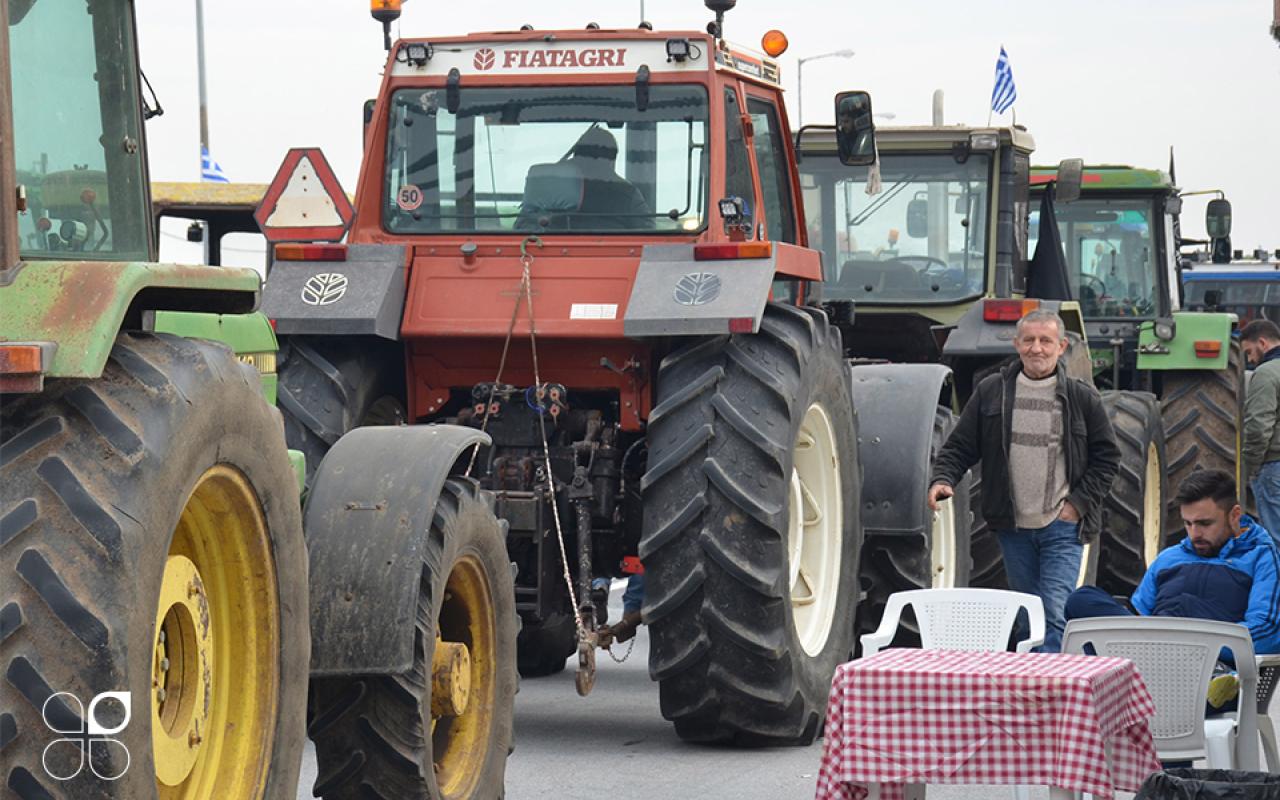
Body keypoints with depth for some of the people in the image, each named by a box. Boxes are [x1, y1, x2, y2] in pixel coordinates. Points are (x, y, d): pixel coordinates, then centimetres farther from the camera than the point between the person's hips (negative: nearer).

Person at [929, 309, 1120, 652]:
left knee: (1055, 612, -14)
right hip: (1013, 527, 3)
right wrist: (942, 479, -11)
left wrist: (1079, 502, -4)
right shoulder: (991, 391, 4)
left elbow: (1106, 456, 6)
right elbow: (959, 446, 7)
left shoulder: (1082, 398, 0)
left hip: (1062, 527, -3)